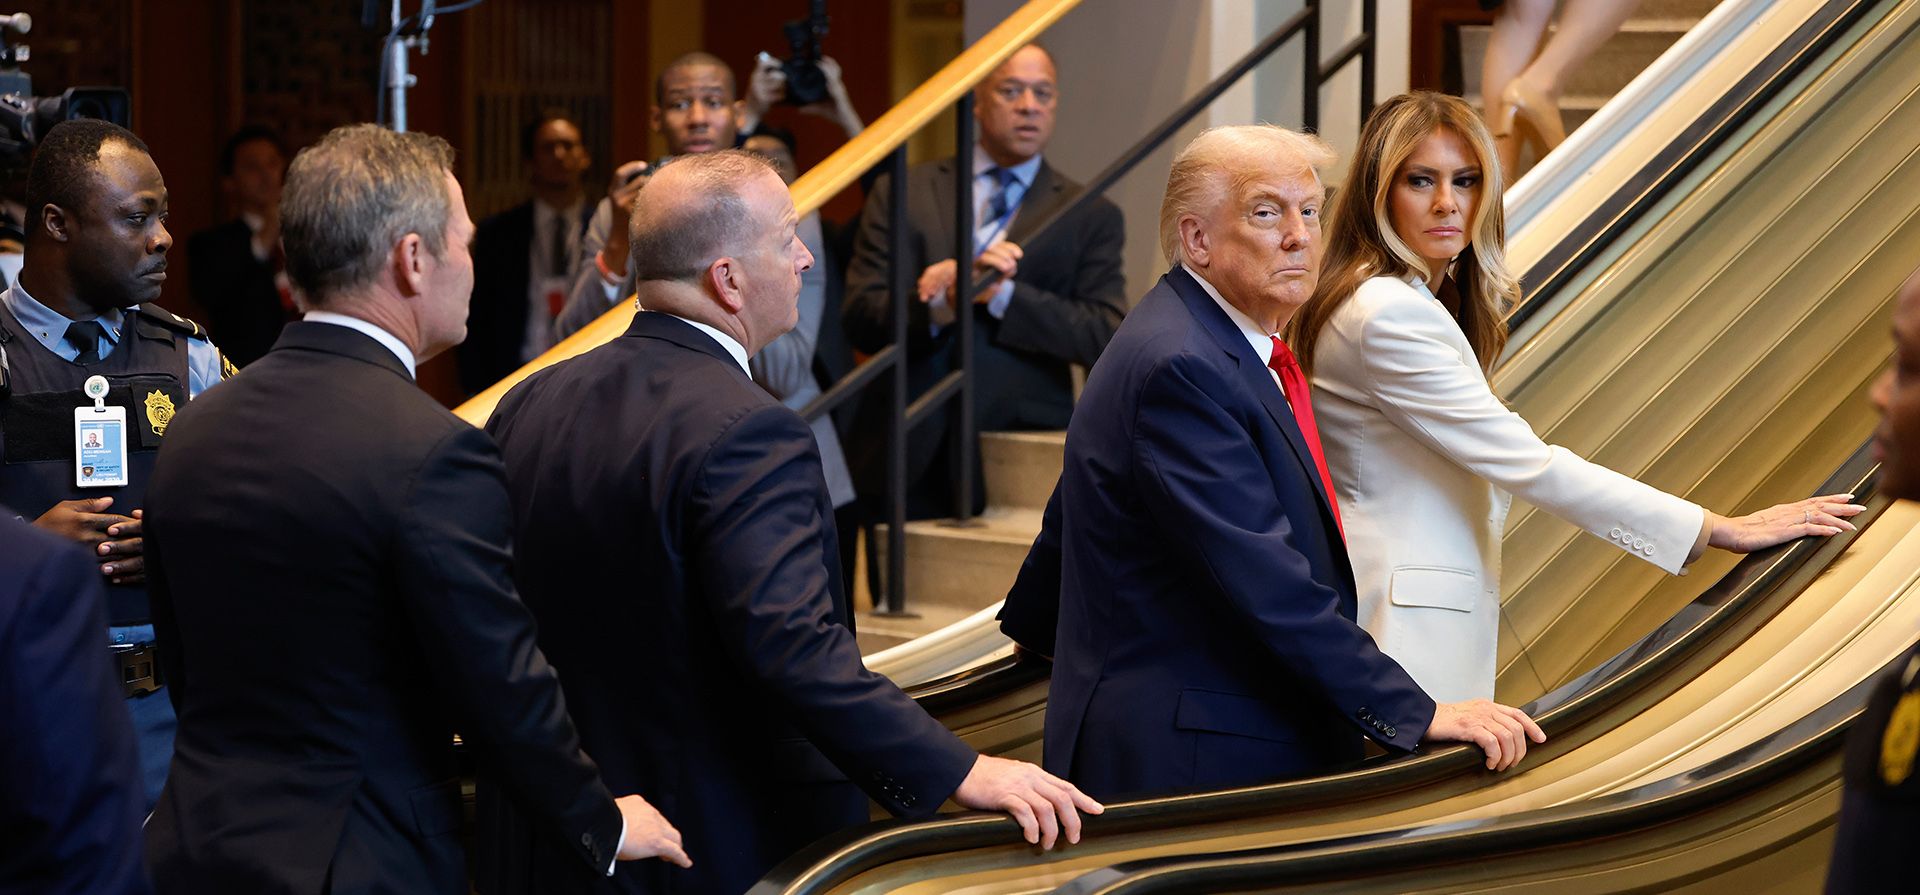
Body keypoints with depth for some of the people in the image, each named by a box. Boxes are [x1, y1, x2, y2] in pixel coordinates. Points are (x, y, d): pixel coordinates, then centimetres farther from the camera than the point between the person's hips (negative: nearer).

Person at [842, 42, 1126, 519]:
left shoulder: (1090, 216, 8)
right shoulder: (903, 194, 9)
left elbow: (1106, 335, -4)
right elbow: (861, 318, 0)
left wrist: (1000, 295, -15)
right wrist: (942, 303, -19)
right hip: (909, 459, 1)